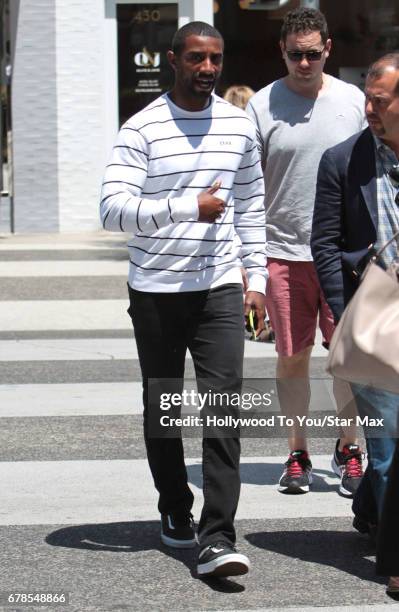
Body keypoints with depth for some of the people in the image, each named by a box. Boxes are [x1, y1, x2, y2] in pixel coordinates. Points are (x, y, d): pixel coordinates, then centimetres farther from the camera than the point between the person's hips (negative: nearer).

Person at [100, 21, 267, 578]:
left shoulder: (240, 126, 7)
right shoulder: (142, 129, -7)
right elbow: (112, 208, -16)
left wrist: (256, 279, 10)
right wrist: (190, 207, -23)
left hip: (220, 288, 2)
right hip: (156, 291, -2)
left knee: (223, 409, -10)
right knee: (163, 409, 10)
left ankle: (218, 539, -12)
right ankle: (175, 511, 31)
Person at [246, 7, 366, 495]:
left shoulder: (353, 101, 5)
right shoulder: (262, 106, 0)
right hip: (283, 252, -1)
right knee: (292, 357, 5)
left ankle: (347, 450, 19)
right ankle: (297, 455, 17)